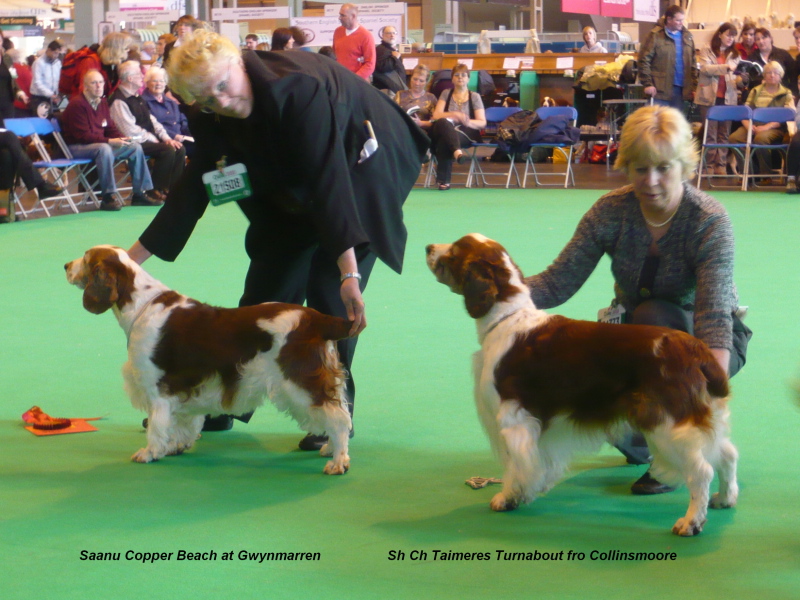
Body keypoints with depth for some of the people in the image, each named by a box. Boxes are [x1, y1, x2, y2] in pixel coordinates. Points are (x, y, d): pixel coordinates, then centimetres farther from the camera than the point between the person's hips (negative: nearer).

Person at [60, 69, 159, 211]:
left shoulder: (102, 103, 11)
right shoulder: (77, 104, -16)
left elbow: (110, 129, 15)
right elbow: (83, 136, -21)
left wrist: (121, 139, -7)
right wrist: (110, 141, -26)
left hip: (101, 144, 9)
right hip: (76, 147, -9)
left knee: (135, 147, -2)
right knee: (104, 149, -39)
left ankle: (139, 194, 2)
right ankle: (107, 198, -37)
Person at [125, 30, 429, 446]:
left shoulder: (295, 88, -37)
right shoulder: (212, 118, -14)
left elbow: (330, 180, -42)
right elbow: (192, 189, -5)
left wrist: (350, 271, -47)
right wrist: (133, 257, -6)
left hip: (361, 169, -7)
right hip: (293, 191, 7)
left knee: (329, 292, -15)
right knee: (266, 287, 6)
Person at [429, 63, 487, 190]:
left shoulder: (475, 96, 12)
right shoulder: (446, 94, 17)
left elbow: (482, 123, 5)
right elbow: (436, 115, 3)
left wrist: (468, 122, -18)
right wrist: (454, 114, -16)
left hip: (468, 133, -1)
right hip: (446, 130, 1)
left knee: (444, 141, -38)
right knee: (443, 122, -40)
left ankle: (443, 180, -43)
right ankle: (457, 152, -61)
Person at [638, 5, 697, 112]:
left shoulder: (687, 37, 13)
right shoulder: (656, 36, -5)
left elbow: (692, 63, 16)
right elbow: (644, 60, -7)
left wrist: (693, 86, 10)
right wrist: (647, 84, -13)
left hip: (680, 88, 5)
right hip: (660, 88, -5)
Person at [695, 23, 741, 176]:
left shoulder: (734, 55, 13)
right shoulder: (707, 51, 3)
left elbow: (734, 77, 10)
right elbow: (705, 68, -13)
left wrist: (739, 81, -14)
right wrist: (726, 67, -21)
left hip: (728, 98, 3)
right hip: (709, 97, -3)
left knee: (724, 134, 5)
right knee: (710, 133, -1)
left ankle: (721, 165, 8)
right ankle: (710, 165, 4)